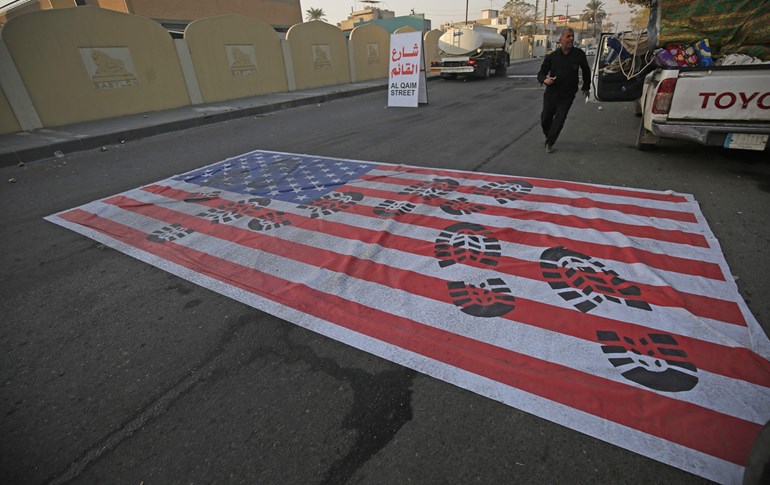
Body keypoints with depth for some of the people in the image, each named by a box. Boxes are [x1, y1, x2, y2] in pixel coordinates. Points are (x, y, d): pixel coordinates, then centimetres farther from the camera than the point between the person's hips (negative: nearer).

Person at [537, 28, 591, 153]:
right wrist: (545, 79, -26)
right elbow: (541, 73, -2)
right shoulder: (552, 56, -5)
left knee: (559, 119, -9)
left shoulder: (579, 54, -3)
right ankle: (548, 135, 38)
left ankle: (549, 143, 2)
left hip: (568, 95, -1)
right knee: (545, 118, 8)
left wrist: (586, 87, 18)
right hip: (551, 93, 1)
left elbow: (586, 71, 13)